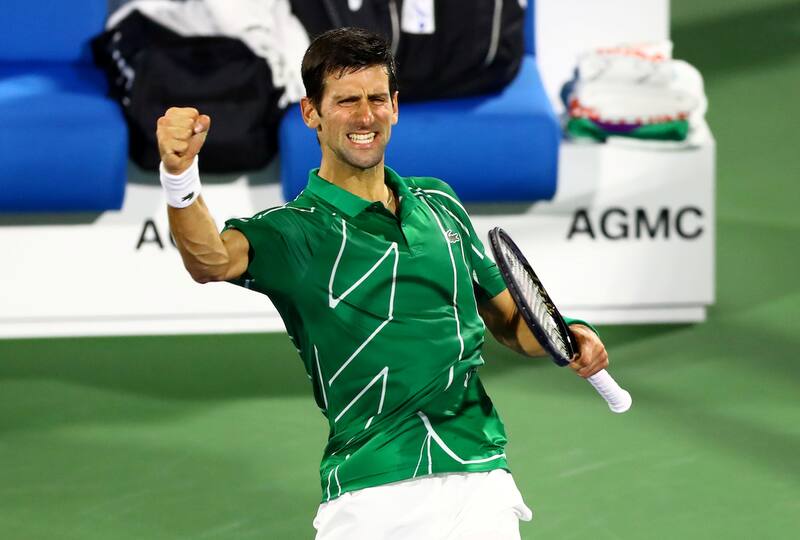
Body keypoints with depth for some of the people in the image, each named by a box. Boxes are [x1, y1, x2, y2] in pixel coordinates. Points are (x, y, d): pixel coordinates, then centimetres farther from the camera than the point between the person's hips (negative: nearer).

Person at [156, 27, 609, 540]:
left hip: (478, 478, 4)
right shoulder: (295, 229, 0)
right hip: (370, 495, -4)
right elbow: (212, 259, -23)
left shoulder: (439, 203, 15)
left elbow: (510, 319, 24)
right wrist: (180, 177, -43)